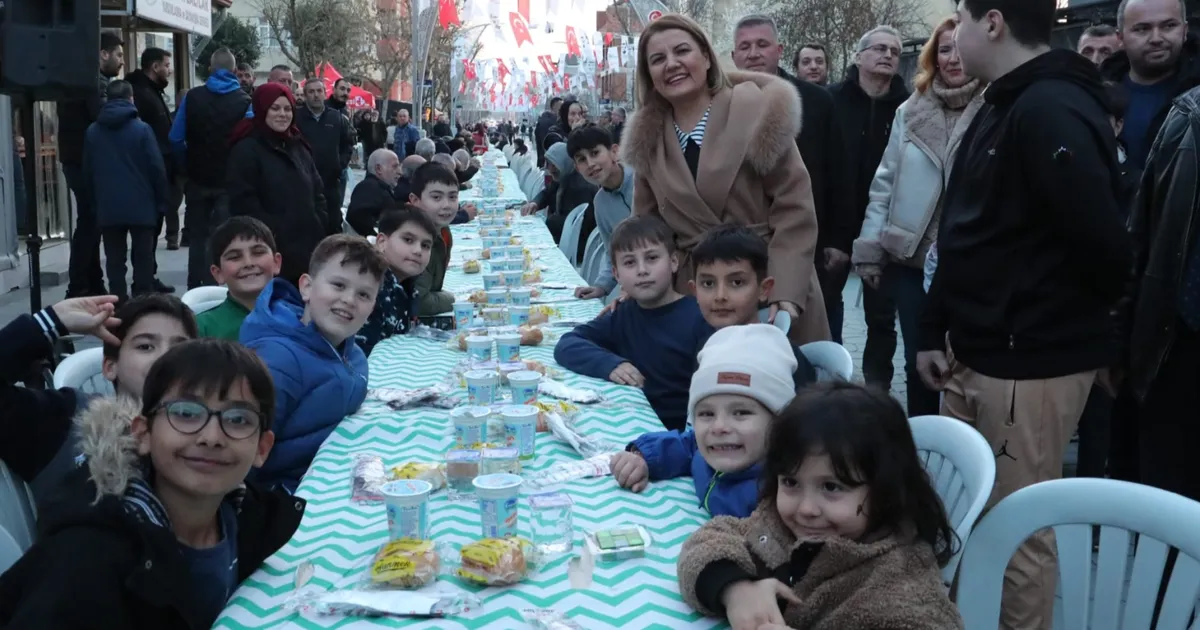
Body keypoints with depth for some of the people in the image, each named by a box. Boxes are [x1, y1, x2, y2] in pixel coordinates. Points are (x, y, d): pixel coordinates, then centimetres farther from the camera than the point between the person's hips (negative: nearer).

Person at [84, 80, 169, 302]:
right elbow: (157, 168, -8)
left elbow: (88, 172, 9)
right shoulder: (142, 129, -7)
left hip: (107, 208, 3)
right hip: (141, 206, -3)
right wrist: (161, 201, 1)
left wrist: (94, 202, 17)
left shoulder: (92, 131, 5)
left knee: (114, 260, 7)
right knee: (143, 258, 5)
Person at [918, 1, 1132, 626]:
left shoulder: (1051, 110, -18)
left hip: (1028, 363, -9)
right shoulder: (1002, 108, 14)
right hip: (978, 355, 10)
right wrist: (935, 331, 13)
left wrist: (1071, 319, -3)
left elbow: (1104, 245, -23)